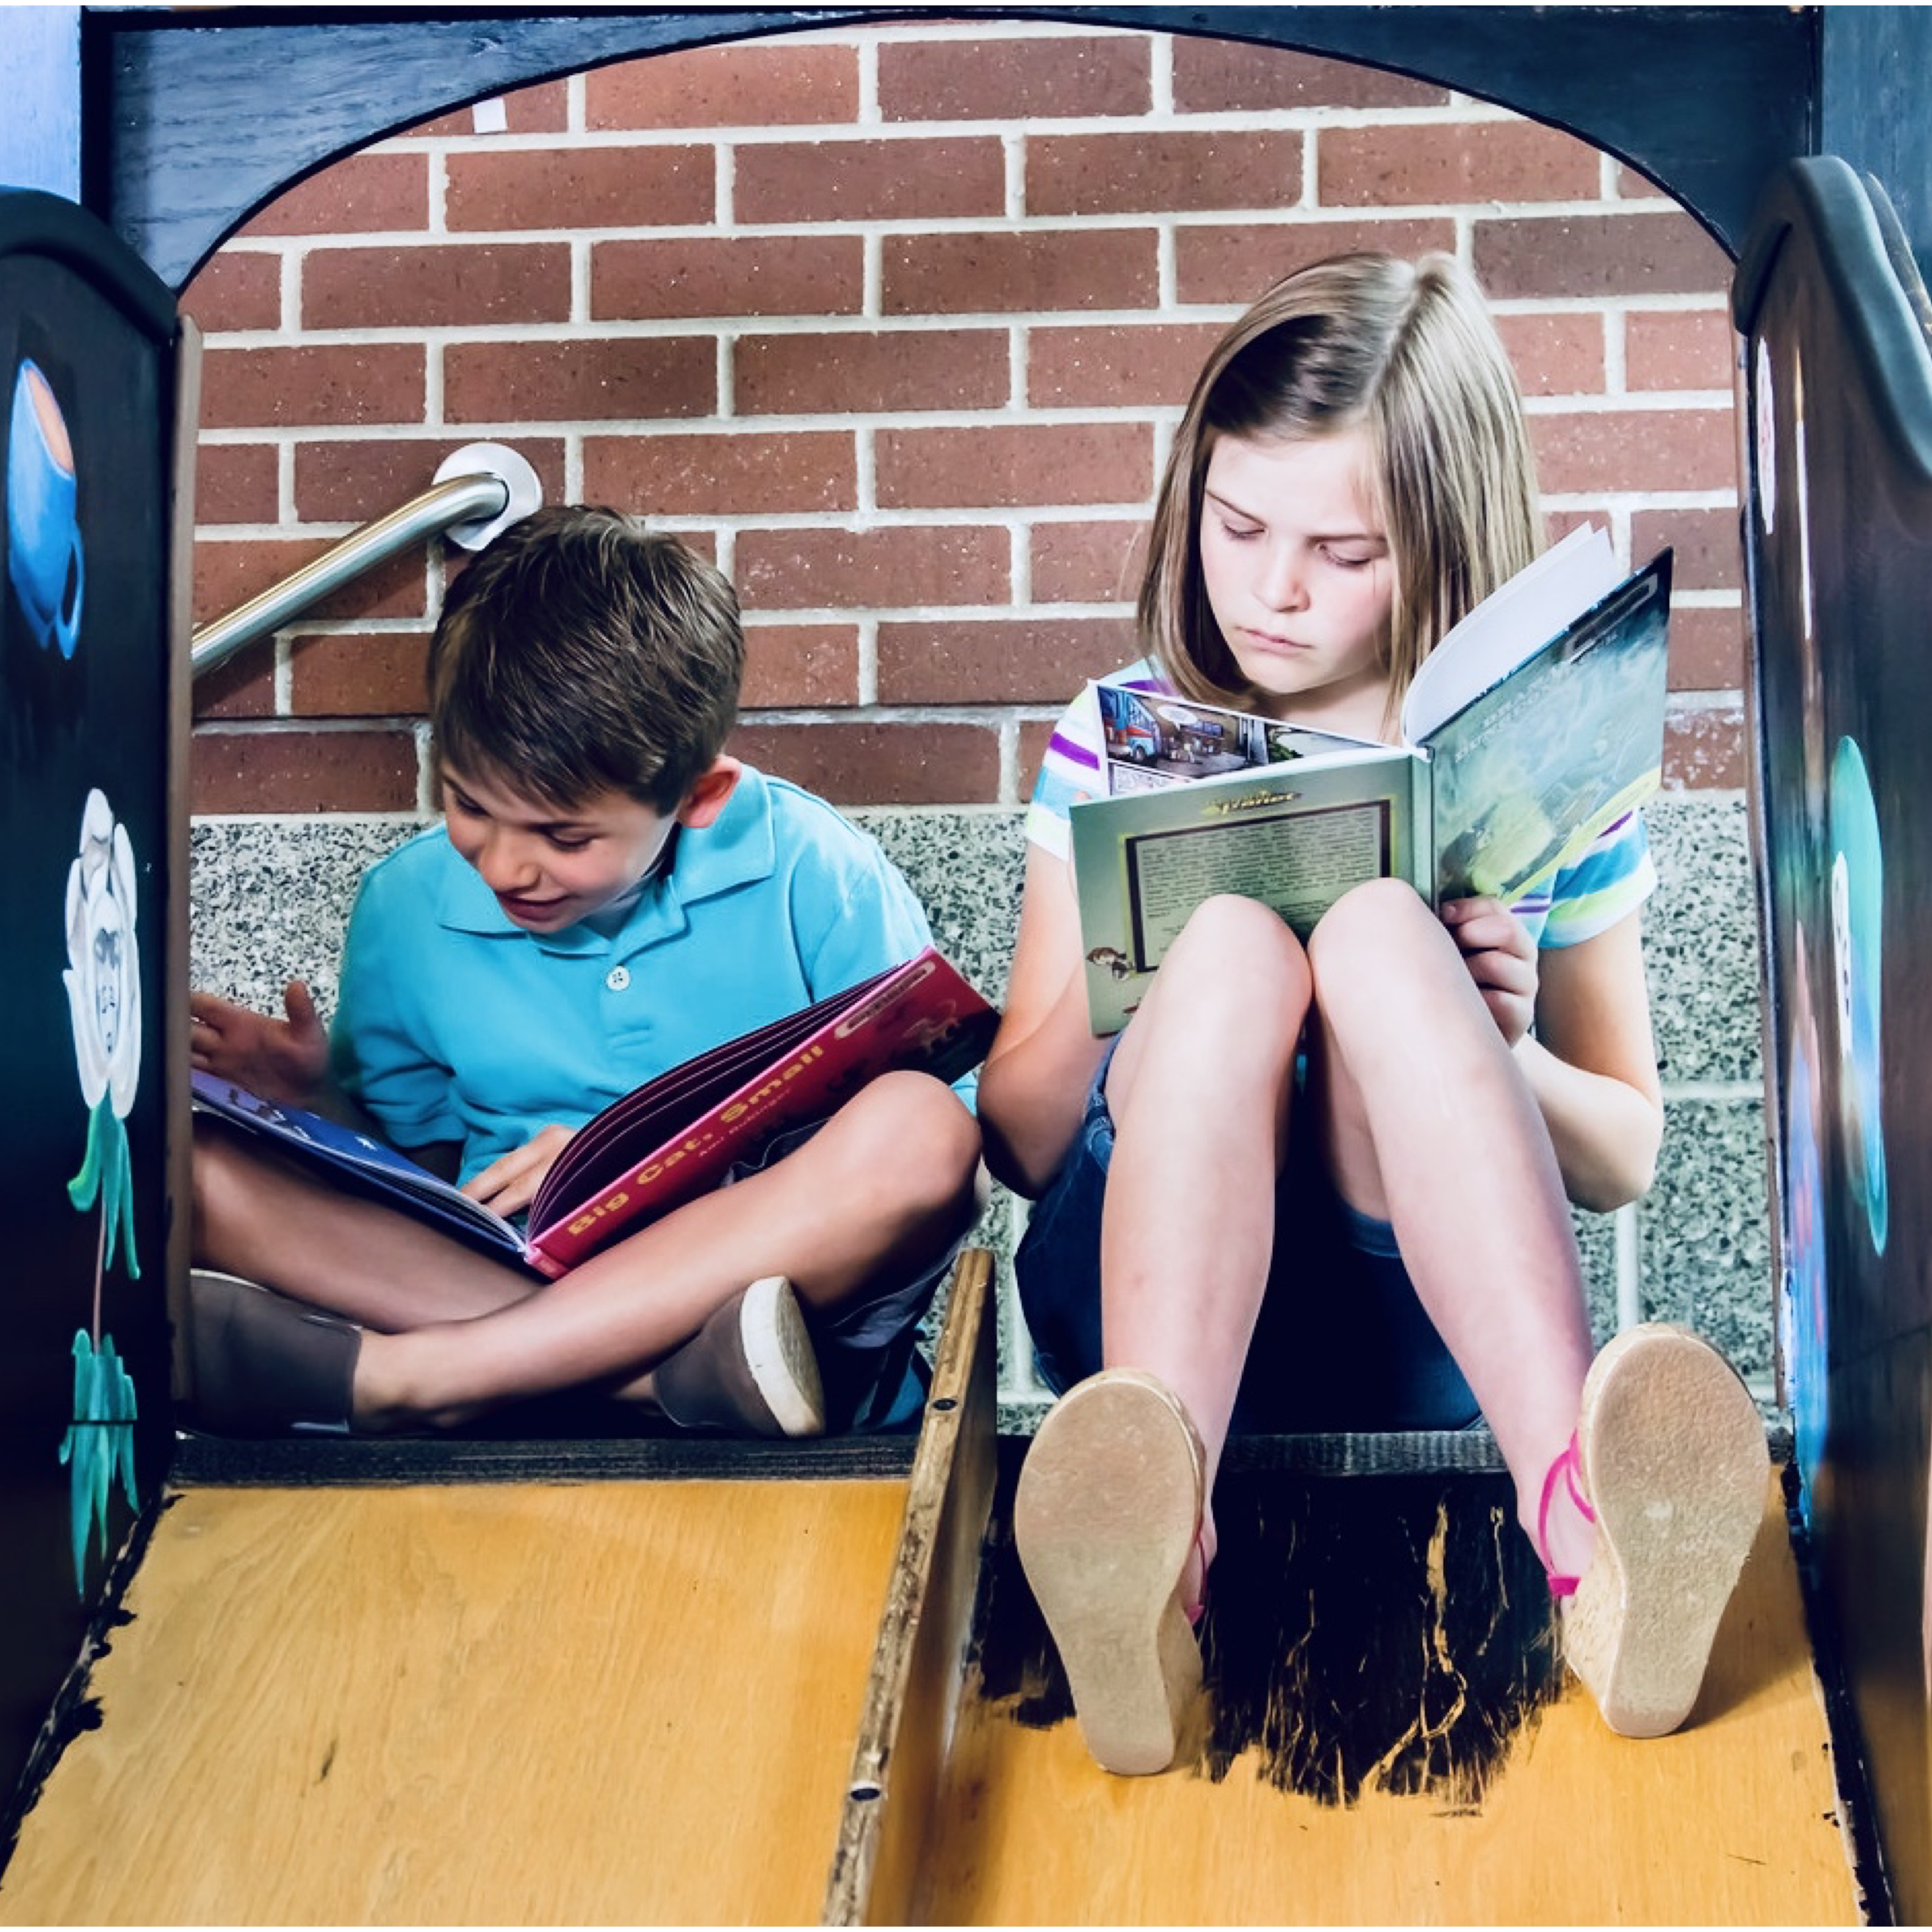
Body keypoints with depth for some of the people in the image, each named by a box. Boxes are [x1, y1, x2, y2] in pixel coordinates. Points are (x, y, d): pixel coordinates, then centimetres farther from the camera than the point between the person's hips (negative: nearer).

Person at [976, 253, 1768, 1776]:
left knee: (1377, 925, -29)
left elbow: (1624, 1158, 12)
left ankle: (1581, 1525, -48)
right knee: (1237, 934, -29)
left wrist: (1500, 1052, -11)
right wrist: (1107, 996, -15)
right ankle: (1148, 1550, -52)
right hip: (1145, 1301, 1)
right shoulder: (1119, 745, 8)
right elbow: (1018, 1143, 7)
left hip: (1425, 1327, 0)